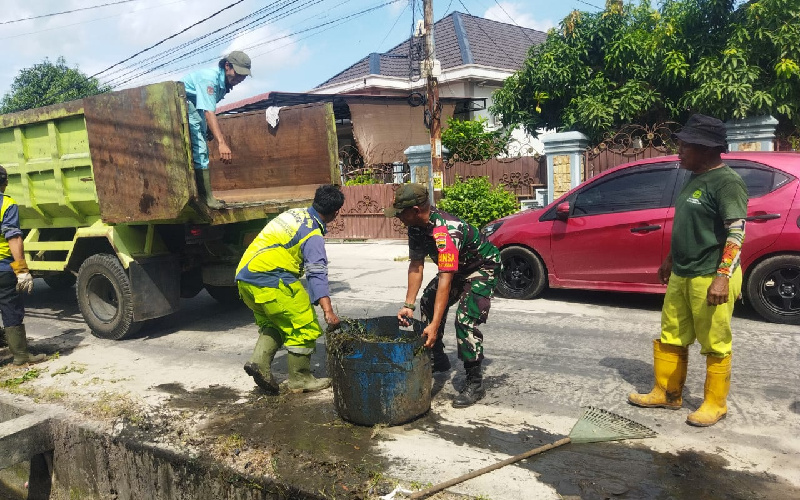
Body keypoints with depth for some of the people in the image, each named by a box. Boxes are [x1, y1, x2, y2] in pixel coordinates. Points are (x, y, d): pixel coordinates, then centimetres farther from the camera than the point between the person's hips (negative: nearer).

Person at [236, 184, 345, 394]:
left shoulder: (294, 212, 16)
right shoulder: (313, 235, -10)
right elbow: (317, 274, -21)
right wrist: (328, 311, -27)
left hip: (244, 275, 9)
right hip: (269, 281, -9)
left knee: (272, 324, 24)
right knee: (304, 326, 2)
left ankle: (259, 360, 5)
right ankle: (300, 379, 10)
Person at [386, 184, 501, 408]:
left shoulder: (445, 232, -38)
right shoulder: (416, 226, -11)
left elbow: (445, 280, -41)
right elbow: (416, 265, -7)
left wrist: (435, 325, -43)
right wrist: (408, 304, -12)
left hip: (483, 266, -9)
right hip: (458, 267, 9)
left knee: (466, 319, -22)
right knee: (428, 303, 12)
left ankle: (475, 384, -11)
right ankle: (437, 360, 27)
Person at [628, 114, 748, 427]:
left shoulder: (726, 182, -14)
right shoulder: (696, 179, 15)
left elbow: (737, 232, -20)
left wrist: (722, 277, -26)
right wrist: (670, 260, 26)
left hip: (710, 278, -9)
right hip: (681, 275, 9)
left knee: (715, 344, 3)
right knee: (671, 338, 14)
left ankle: (715, 404, 18)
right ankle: (667, 393, 26)